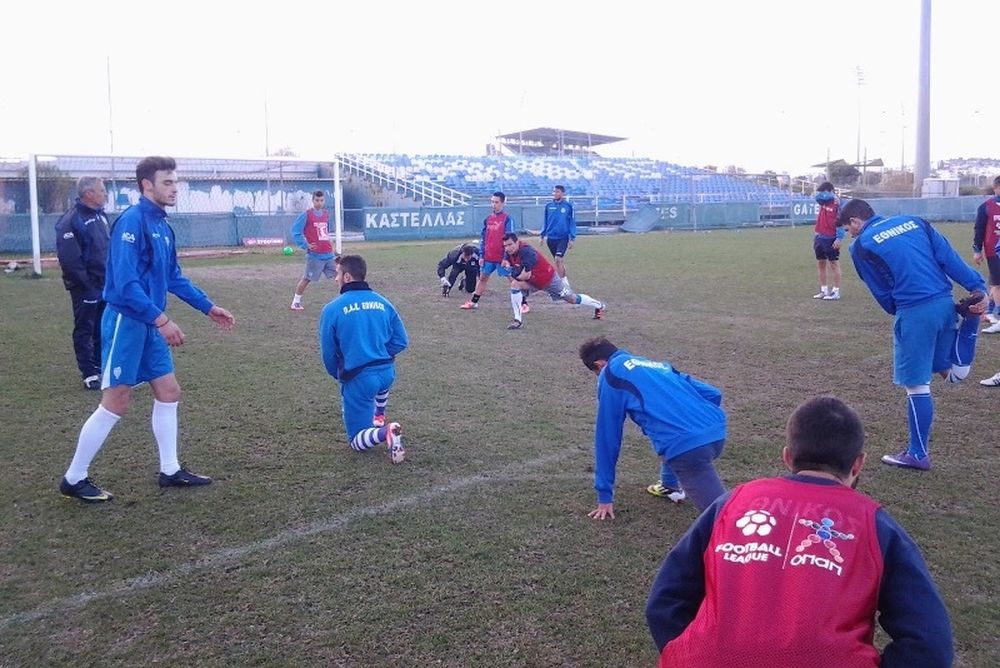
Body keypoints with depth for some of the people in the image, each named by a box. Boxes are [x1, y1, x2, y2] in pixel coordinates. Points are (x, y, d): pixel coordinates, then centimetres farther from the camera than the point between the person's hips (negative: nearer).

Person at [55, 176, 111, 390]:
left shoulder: (100, 216, 11)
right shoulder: (72, 221, -17)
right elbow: (69, 259, -21)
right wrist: (86, 284, -19)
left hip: (106, 285, 8)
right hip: (86, 288, -8)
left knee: (104, 329, 14)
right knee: (84, 330, 2)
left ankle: (100, 366, 26)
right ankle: (89, 373, 8)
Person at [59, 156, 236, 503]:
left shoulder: (162, 226, 11)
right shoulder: (131, 221, -17)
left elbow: (174, 278, 20)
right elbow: (125, 282, -25)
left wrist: (209, 308, 19)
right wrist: (161, 319, -29)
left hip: (149, 325, 9)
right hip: (126, 321, -9)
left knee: (169, 392, 11)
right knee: (116, 403, -3)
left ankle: (170, 470, 22)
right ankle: (74, 479, 11)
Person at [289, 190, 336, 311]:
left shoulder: (326, 214, 12)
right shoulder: (306, 215, -7)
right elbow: (295, 231, -8)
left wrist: (329, 240, 13)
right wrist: (305, 245, -12)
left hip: (329, 254, 6)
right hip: (315, 255, -6)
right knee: (306, 279, 1)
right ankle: (295, 303, 14)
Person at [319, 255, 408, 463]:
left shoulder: (332, 309, -7)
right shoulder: (383, 303, 4)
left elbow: (328, 354, -1)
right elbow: (400, 341, 6)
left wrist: (339, 376, 18)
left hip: (358, 380, -5)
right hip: (387, 373, 5)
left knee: (357, 441, 7)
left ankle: (385, 432, -22)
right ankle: (379, 418, 47)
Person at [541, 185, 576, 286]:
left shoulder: (568, 206, -4)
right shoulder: (549, 206, 5)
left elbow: (572, 222, -1)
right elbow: (545, 221, 14)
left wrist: (572, 238, -4)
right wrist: (543, 235, 11)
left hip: (563, 238, -4)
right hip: (551, 238, 4)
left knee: (558, 259, -16)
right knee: (559, 261, 13)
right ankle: (564, 280, 28)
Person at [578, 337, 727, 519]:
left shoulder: (610, 372, 12)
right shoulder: (656, 365, 31)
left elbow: (607, 435, 14)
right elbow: (713, 394, 25)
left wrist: (604, 494, 20)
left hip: (687, 446, -8)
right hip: (717, 432, 8)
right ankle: (670, 486, 42)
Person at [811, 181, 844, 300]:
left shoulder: (837, 204, -13)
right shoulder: (822, 201, 9)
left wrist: (839, 238, -23)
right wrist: (830, 196, -15)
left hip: (831, 239, -8)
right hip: (819, 237, 8)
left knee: (834, 264, -1)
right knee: (820, 263, 12)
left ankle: (836, 291, 4)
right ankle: (824, 290, 20)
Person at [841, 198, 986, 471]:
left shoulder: (861, 246, 1)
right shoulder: (914, 221, 15)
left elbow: (883, 293, 6)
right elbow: (950, 258, 5)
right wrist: (978, 287, -1)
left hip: (914, 312, -6)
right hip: (945, 303, 6)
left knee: (917, 386, 4)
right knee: (954, 374, 24)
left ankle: (918, 454, 13)